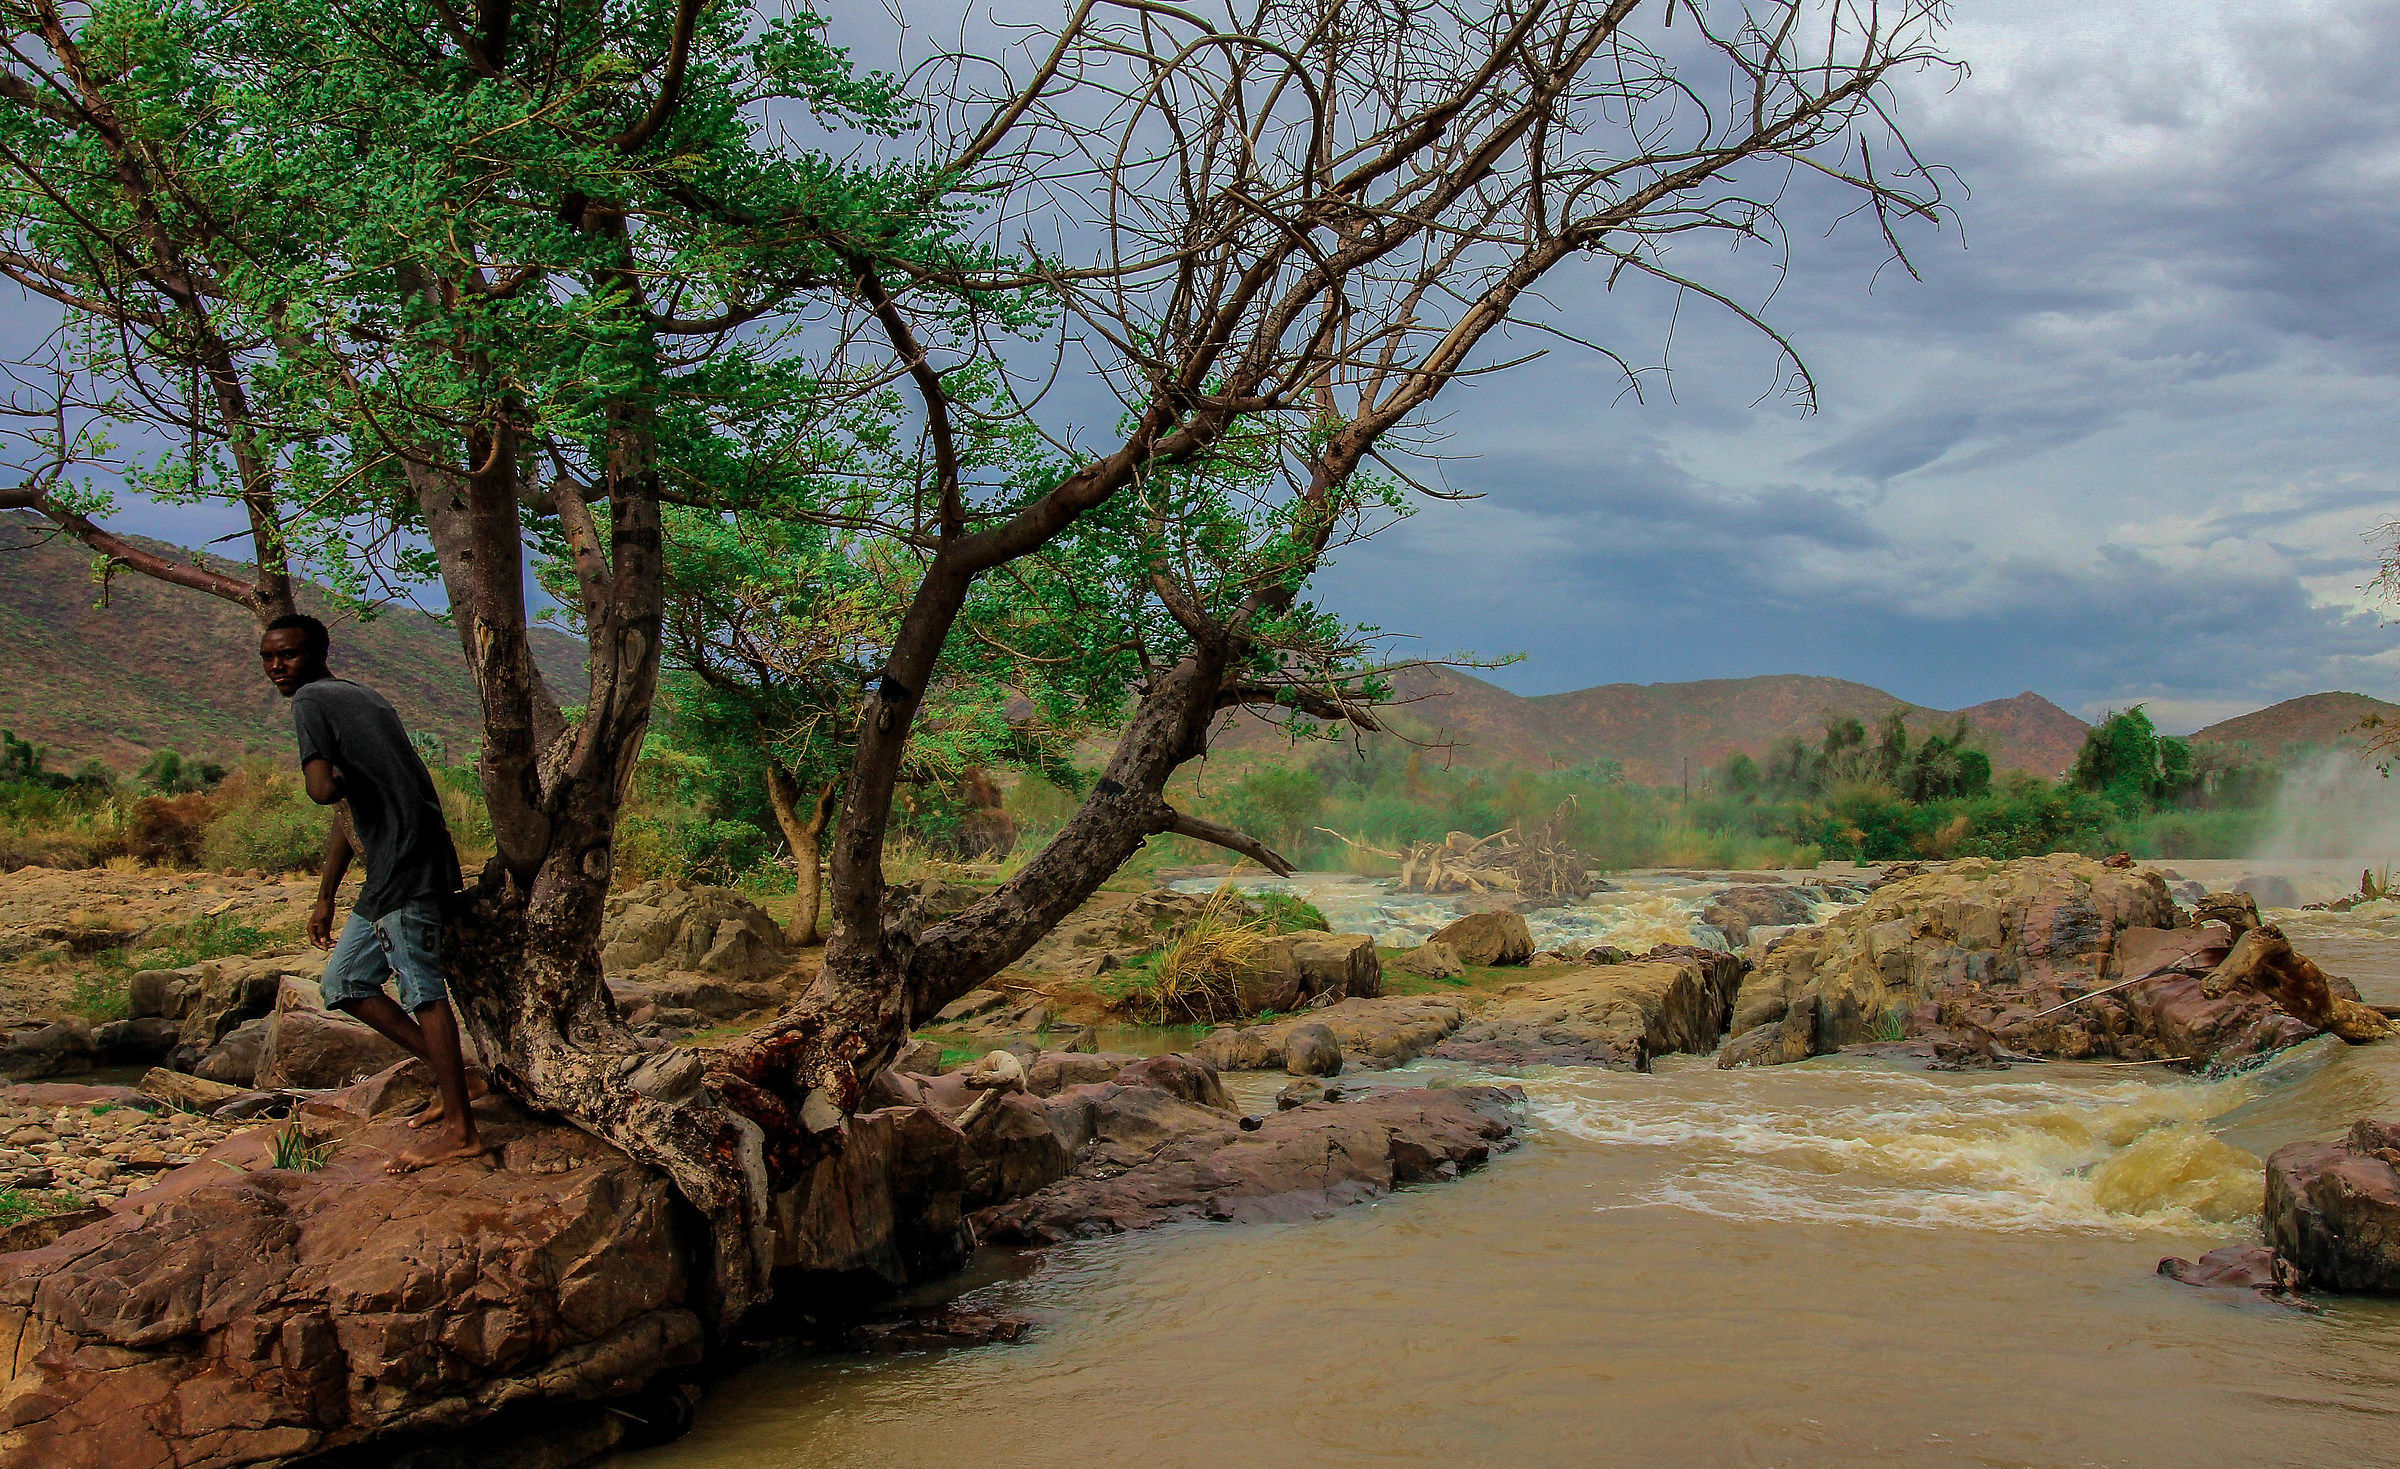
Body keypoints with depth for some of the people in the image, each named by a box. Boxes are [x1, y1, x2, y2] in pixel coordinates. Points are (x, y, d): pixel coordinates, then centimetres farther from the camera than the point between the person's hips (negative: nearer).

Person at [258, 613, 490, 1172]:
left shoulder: (310, 700, -5)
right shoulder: (359, 697, 23)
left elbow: (323, 790, -23)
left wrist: (335, 780, 2)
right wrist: (324, 897, 29)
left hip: (408, 863, -10)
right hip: (390, 873, 10)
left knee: (421, 987, -8)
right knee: (344, 980, 16)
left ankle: (460, 1130, -5)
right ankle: (449, 1073, 18)